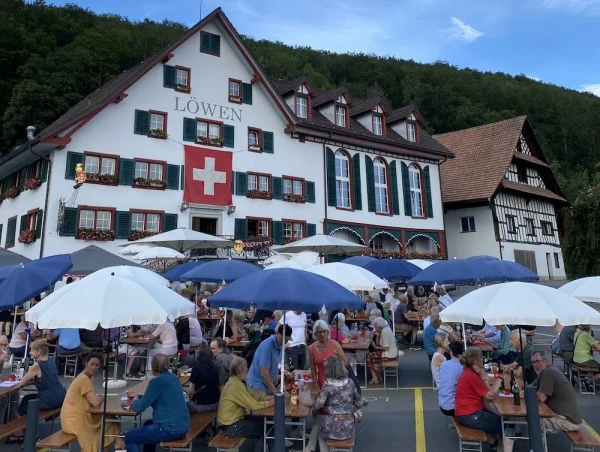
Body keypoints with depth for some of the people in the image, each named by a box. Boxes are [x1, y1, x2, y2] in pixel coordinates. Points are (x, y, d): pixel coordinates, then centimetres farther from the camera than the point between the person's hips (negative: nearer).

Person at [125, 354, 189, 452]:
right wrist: (138, 397, 24)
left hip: (171, 429, -9)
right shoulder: (173, 377, 9)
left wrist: (134, 401, 13)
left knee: (129, 438, 8)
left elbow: (140, 407, -7)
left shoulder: (157, 381, -15)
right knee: (148, 424, 33)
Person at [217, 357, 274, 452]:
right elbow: (254, 405, -25)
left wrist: (267, 397, 1)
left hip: (233, 420, 9)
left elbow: (251, 396, 11)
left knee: (262, 421, 14)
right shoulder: (236, 384, -26)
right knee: (263, 430, 1)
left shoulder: (235, 381, 4)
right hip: (230, 427, -9)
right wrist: (270, 403, -12)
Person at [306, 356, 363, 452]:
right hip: (348, 426, 4)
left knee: (317, 422, 30)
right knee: (319, 422, 31)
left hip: (333, 426, -4)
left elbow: (317, 405, -22)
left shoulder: (327, 386, -14)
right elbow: (359, 403, 7)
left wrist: (314, 411, 0)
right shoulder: (350, 382, -1)